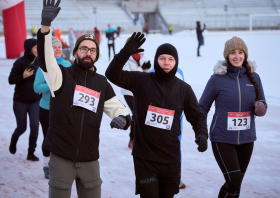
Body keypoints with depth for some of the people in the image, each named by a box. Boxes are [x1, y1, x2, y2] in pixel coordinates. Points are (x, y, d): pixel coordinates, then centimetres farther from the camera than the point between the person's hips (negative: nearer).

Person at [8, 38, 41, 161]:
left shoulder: (38, 61, 2)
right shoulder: (20, 62, -12)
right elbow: (11, 80, -11)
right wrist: (23, 76, -25)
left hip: (35, 101, 3)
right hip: (20, 101, -3)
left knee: (35, 126, -8)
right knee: (21, 127, 6)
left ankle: (31, 153, 2)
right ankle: (14, 140, 40)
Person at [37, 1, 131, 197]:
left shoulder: (102, 83, 9)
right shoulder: (62, 75, -1)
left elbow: (120, 109, 12)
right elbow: (45, 58, -19)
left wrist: (122, 118, -14)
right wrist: (46, 25, -34)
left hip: (90, 159, 3)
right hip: (61, 157, -3)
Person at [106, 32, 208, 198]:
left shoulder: (184, 89, 3)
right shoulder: (141, 81, -3)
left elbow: (197, 116, 11)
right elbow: (112, 75, -11)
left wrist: (202, 134, -8)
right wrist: (126, 53, -24)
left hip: (171, 159, 3)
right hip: (144, 157, -3)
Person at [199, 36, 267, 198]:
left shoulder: (253, 77, 3)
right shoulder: (217, 79, -8)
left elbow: (261, 105, 11)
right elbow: (203, 107, 0)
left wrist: (261, 108, -12)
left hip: (246, 139, 4)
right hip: (222, 139, -4)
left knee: (236, 182, 12)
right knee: (234, 183, -13)